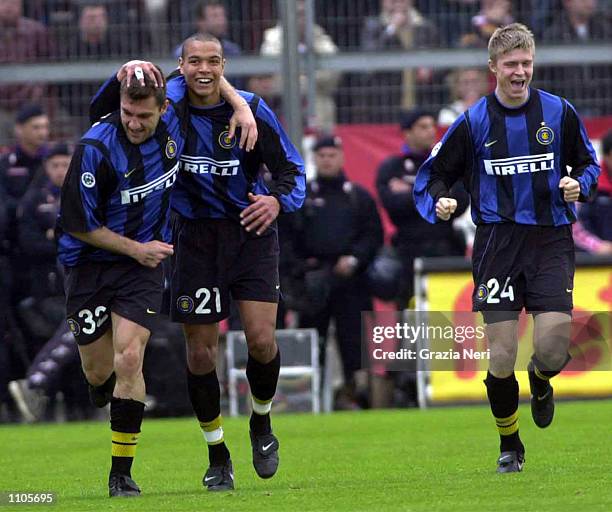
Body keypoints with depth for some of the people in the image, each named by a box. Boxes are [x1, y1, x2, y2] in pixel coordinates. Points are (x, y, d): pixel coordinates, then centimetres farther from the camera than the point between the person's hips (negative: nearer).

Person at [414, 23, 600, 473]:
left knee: (554, 346, -13)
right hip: (498, 242, 0)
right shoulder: (474, 121, 2)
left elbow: (587, 163, 15)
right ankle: (510, 446, 17)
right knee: (500, 355, -4)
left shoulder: (559, 112, 3)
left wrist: (579, 185, -7)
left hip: (551, 238, 0)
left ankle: (541, 384, 26)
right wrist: (439, 203, -11)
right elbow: (434, 174, 10)